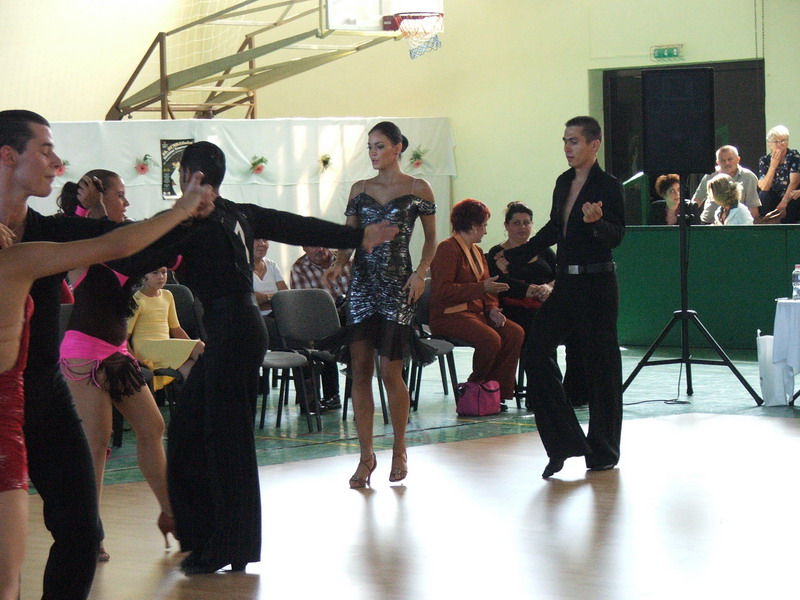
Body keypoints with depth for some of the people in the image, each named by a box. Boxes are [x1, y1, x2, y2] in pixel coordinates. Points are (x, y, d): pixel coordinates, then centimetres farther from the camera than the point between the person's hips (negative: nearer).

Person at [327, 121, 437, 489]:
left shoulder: (417, 189, 2)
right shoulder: (359, 189, 12)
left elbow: (431, 239, 6)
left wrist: (421, 273, -9)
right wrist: (339, 263, -6)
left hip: (397, 285, -4)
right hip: (362, 283, 4)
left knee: (390, 371, -6)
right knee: (359, 371, 0)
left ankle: (399, 450, 12)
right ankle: (366, 456, 6)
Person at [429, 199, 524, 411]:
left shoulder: (476, 251, 22)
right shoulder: (448, 249, -9)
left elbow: (486, 289, 23)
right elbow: (442, 290, -21)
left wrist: (493, 309, 1)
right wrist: (482, 288, -21)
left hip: (476, 312, 9)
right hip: (449, 315, -9)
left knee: (515, 333, -14)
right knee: (490, 338, -31)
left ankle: (497, 392, -12)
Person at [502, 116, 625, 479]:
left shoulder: (608, 186, -10)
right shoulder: (563, 183, 13)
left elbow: (617, 235, -20)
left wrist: (597, 221, -40)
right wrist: (514, 256, 27)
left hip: (596, 286, -8)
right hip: (565, 284, 8)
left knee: (600, 366, 0)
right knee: (534, 353, 0)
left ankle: (603, 451, 13)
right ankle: (564, 442, 7)